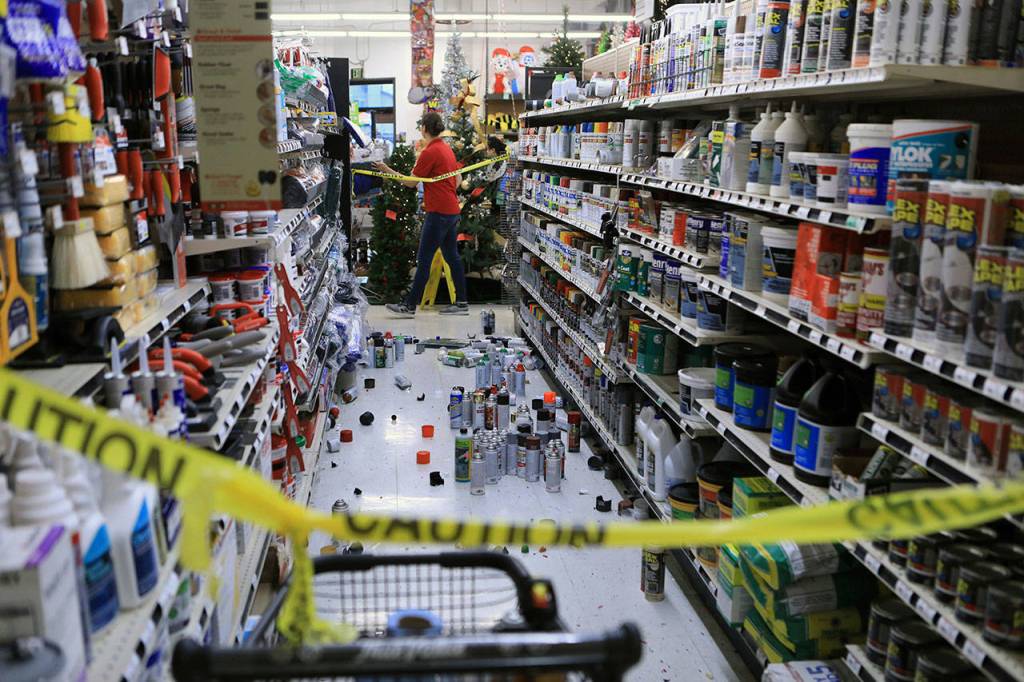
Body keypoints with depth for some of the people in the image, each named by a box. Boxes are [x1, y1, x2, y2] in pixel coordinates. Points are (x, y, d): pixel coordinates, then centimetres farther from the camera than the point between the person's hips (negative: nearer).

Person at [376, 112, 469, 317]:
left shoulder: (430, 152, -15)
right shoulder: (446, 148, 12)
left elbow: (411, 182, -11)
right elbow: (458, 179, 19)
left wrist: (387, 170, -2)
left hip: (438, 213, -9)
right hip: (452, 210, 9)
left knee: (423, 260, -5)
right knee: (452, 256, 12)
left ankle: (410, 305, 0)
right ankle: (461, 303, 15)